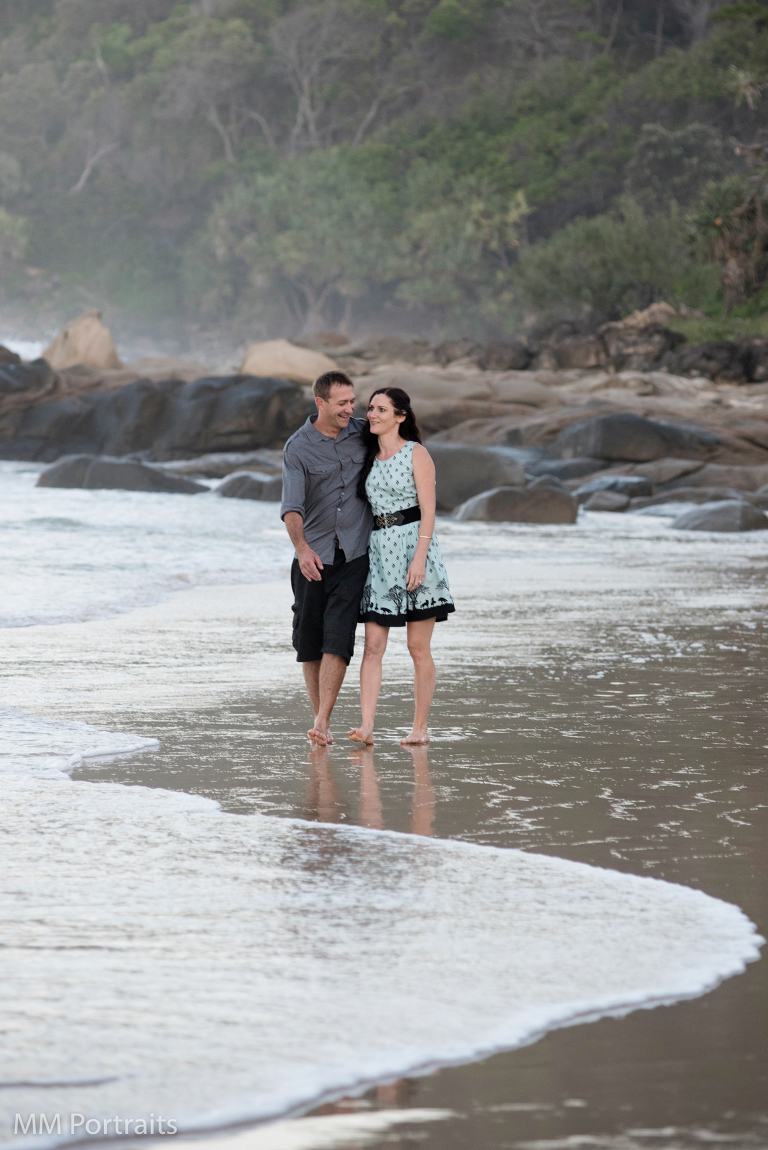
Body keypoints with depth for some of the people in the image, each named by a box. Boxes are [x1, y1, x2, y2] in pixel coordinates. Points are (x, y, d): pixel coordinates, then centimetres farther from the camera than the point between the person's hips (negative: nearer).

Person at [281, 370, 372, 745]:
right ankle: (319, 714, 20)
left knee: (337, 637, -11)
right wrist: (302, 548, -36)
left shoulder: (362, 433, 3)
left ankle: (322, 722, -16)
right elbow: (292, 504, -19)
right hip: (313, 556, 0)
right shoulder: (298, 447, -7)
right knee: (308, 639, 5)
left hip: (353, 555, 0)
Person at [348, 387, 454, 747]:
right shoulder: (370, 457, 14)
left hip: (414, 546, -5)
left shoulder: (416, 454, -3)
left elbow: (428, 511, -9)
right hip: (379, 551, 5)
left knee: (418, 647, 0)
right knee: (373, 645, -5)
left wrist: (419, 558, -19)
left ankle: (420, 727, 7)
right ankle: (366, 726, -12)